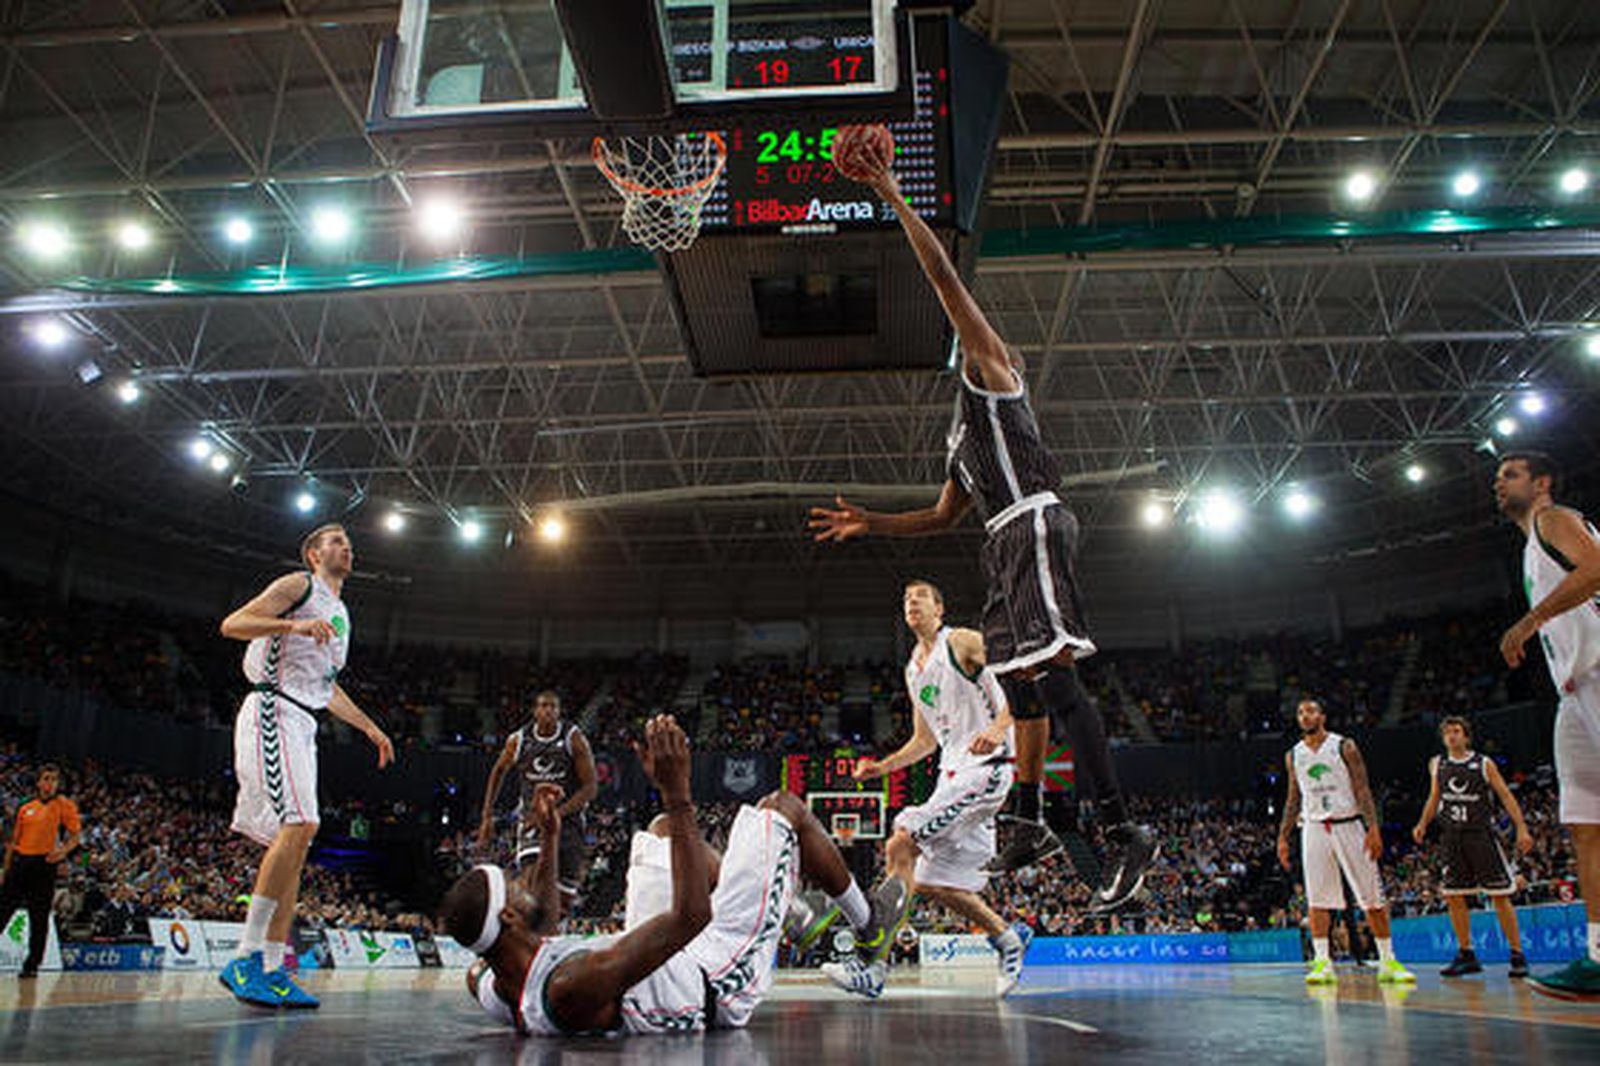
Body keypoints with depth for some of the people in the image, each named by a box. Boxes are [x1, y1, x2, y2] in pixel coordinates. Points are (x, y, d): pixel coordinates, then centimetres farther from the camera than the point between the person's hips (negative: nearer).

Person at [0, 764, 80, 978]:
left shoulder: (64, 805, 1)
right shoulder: (25, 808, 14)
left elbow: (76, 834, -3)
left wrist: (63, 850, -22)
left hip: (45, 864, -4)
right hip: (20, 862, 4)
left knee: (39, 918, 0)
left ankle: (31, 965, 9)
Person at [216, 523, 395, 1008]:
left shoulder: (339, 613, 27)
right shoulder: (298, 586, 2)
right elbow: (231, 625, -9)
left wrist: (370, 727, 35)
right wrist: (293, 624, -24)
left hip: (301, 726, 9)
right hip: (273, 712, -9)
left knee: (295, 843, 3)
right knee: (299, 823, -23)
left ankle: (272, 970, 4)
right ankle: (246, 958, -19)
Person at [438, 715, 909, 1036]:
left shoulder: (491, 987, -14)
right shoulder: (575, 988, -43)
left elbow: (541, 929, 12)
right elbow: (691, 914, -44)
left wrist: (548, 840, 10)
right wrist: (676, 794, -44)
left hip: (684, 965, 9)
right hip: (721, 983, -8)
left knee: (672, 829, 25)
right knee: (784, 806, -2)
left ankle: (788, 911, 45)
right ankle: (868, 920, 25)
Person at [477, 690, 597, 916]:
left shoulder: (574, 739, -9)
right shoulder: (518, 741, -2)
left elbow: (590, 787, -10)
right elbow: (499, 772, 18)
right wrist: (487, 816, 15)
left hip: (568, 819, 0)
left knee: (566, 896, 7)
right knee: (531, 879, -23)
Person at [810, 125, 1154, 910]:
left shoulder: (990, 367, 7)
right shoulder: (964, 431, 31)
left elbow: (945, 278, -4)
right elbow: (943, 517, 32)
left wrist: (892, 196, -1)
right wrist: (871, 523, 30)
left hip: (1033, 526, -10)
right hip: (1008, 541, 10)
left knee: (1053, 676, -19)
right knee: (1023, 683, 12)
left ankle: (1125, 834, -20)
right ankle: (1030, 824, 21)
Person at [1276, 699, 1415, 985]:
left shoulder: (1344, 747, -1)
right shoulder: (1293, 755, 9)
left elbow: (1362, 790, -5)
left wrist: (1374, 828, -16)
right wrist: (1283, 837, 9)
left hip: (1348, 825, -2)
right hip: (1314, 829, 2)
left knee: (1372, 896, 0)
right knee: (1317, 898, -4)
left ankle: (1388, 961, 10)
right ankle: (1322, 962, -1)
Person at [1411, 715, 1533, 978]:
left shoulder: (1484, 764, -1)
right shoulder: (1437, 765, 10)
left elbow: (1506, 796, -3)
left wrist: (1522, 828, -12)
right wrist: (1423, 824, 6)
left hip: (1480, 834, -4)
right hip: (1452, 836, 4)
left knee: (1499, 895, -4)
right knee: (1453, 896, 2)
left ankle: (1517, 955, 4)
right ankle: (1466, 955, 11)